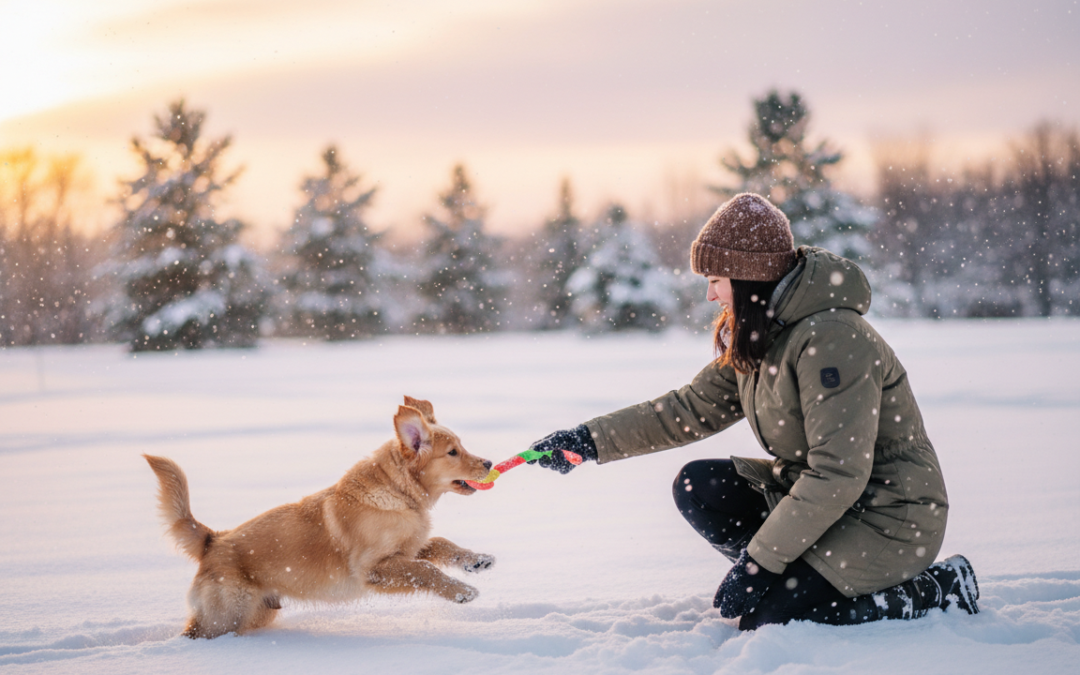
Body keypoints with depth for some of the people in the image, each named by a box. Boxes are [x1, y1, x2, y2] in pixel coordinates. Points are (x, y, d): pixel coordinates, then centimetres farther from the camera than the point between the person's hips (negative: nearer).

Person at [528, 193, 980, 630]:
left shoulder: (832, 337, -26)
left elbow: (839, 474, -29)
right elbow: (691, 409, 10)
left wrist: (760, 559, -25)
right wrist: (591, 440, 2)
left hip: (887, 518, -9)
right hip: (819, 497, 9)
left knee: (768, 623, -17)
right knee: (696, 488, -2)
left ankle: (938, 590, -4)